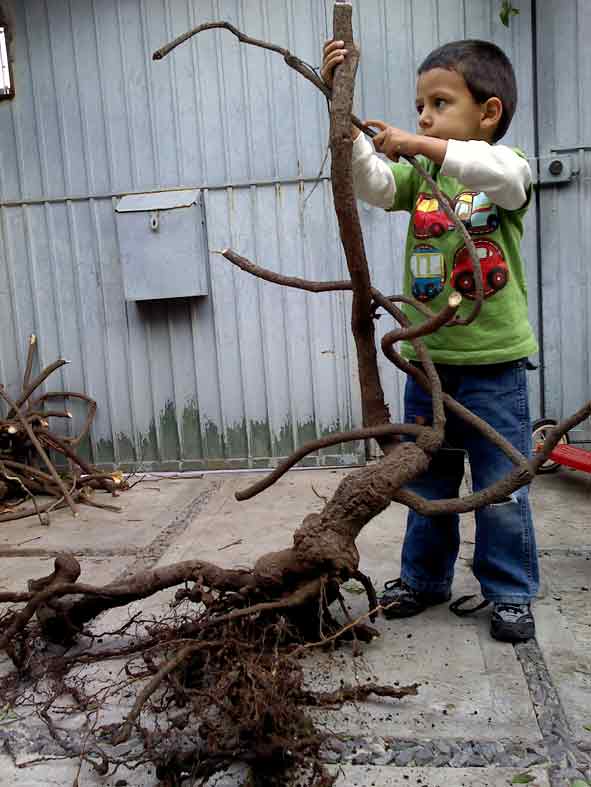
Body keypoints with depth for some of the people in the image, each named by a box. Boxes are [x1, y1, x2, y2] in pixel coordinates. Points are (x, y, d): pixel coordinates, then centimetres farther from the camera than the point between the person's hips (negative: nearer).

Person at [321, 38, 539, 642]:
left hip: (494, 364, -3)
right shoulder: (418, 175, 7)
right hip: (427, 359, 4)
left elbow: (503, 174, -26)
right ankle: (424, 577, 34)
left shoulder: (507, 165, -2)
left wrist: (421, 146, -30)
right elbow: (370, 183, -11)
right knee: (427, 481, 16)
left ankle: (510, 592, 24)